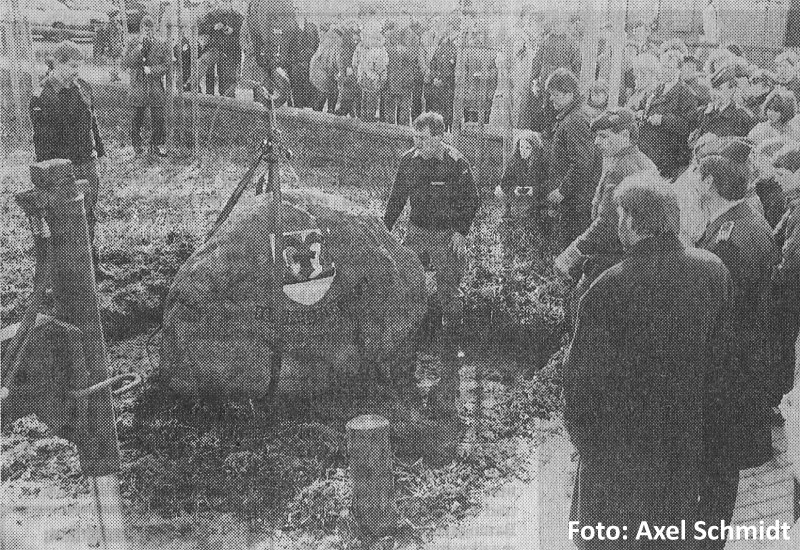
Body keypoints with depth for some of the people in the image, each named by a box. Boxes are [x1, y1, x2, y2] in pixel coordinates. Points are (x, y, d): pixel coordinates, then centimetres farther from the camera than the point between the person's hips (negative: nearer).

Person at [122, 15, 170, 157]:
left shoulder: (161, 45, 7)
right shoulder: (134, 44, 4)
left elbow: (166, 65, 2)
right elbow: (126, 63, -7)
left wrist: (151, 70, -12)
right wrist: (139, 48, -14)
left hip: (156, 86, 1)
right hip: (138, 86, -1)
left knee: (158, 118, 0)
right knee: (137, 118, 5)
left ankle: (157, 143, 16)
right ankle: (136, 144, 18)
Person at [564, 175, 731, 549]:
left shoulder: (610, 288, -25)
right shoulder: (713, 270, -10)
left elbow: (583, 375, -17)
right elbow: (717, 348, 0)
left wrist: (580, 431, -1)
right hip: (686, 439, 5)